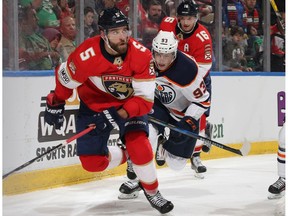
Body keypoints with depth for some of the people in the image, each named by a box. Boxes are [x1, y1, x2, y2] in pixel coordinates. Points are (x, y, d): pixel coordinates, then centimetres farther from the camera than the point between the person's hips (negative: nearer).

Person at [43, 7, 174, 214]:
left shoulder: (141, 55, -27)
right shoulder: (86, 56, -29)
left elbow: (145, 98, -25)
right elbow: (65, 78, -8)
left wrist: (120, 114, -37)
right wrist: (55, 104, 3)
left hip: (130, 102, 0)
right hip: (94, 104, 1)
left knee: (140, 148, -21)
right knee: (92, 162, -4)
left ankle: (152, 191, 7)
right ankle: (126, 156, 28)